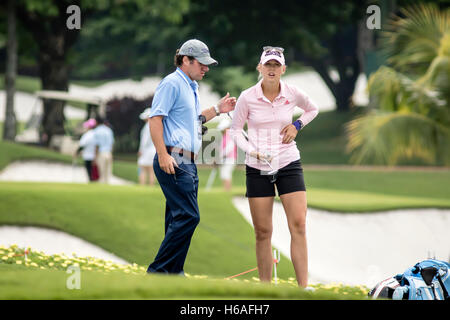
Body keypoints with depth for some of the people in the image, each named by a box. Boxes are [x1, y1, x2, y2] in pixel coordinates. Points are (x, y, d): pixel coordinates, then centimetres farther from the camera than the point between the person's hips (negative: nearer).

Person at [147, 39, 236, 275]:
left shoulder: (191, 87, 21)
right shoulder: (172, 83, -7)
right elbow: (155, 118, -14)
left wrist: (217, 110, 22)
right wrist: (163, 155, -21)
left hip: (188, 163, 10)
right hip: (173, 162, -10)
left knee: (179, 219, 9)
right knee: (188, 216, -15)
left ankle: (173, 273, 11)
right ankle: (158, 270, -12)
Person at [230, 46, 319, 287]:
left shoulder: (293, 94, -2)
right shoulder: (247, 98, -6)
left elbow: (312, 109, 19)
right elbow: (235, 130, 4)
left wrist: (297, 125, 1)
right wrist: (252, 151, -12)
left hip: (289, 165, 1)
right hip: (257, 168, -1)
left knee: (298, 225, -11)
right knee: (262, 232, 1)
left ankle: (303, 288, -11)